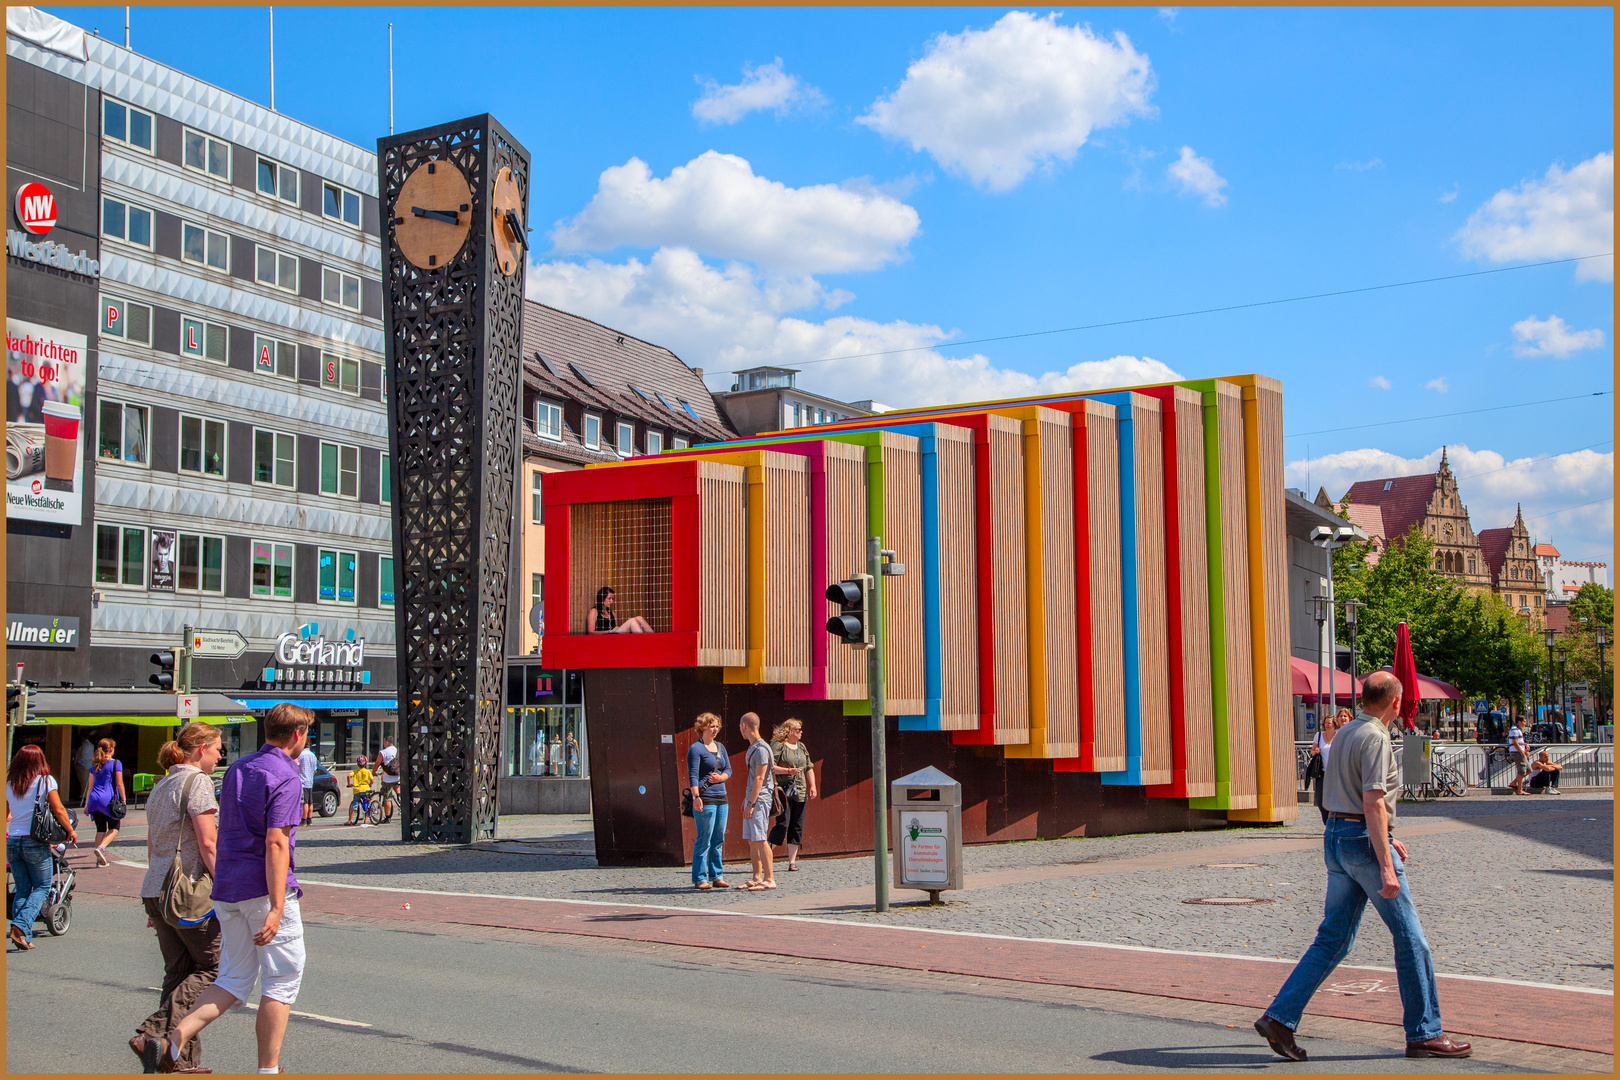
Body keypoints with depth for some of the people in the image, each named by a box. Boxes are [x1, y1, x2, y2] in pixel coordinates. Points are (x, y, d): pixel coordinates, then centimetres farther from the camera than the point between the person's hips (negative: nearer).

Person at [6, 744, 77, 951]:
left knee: (22, 889, 13)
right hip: (36, 842, -4)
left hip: (12, 842, 4)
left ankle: (23, 938, 9)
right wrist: (71, 831, 7)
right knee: (42, 887, 8)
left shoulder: (9, 785, 5)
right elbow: (58, 810, -7)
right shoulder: (46, 781, -6)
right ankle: (21, 926, -12)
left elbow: (5, 816, 14)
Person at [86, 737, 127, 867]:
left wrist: (87, 803, 18)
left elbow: (91, 785, 14)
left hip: (95, 799, 5)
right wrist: (123, 800, 1)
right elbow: (119, 784, -5)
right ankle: (101, 848, -17)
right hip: (109, 798, -5)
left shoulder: (94, 765, 13)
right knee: (114, 828, 7)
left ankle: (100, 859, 8)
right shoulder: (116, 763, -3)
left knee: (100, 829, 11)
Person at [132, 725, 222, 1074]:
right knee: (212, 966, 1)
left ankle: (182, 1059, 9)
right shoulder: (197, 782, -10)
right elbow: (208, 843, -17)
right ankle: (154, 1034, -9)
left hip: (156, 890, 9)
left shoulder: (160, 787, 17)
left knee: (178, 972, 10)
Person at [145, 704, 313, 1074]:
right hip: (264, 890, -8)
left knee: (234, 980, 13)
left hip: (227, 888, 8)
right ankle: (268, 1070, 6)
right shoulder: (285, 779, -12)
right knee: (282, 979, 4)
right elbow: (276, 843, -21)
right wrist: (276, 909, -24)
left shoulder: (238, 767, 13)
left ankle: (170, 1043, -3)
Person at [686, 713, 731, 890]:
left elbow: (728, 770, 17)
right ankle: (699, 879, -2)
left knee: (718, 840, 10)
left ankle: (716, 876, 17)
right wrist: (695, 797, -23)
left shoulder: (720, 747, 16)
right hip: (705, 799, -7)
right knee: (704, 840, -7)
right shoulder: (695, 748, -5)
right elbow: (693, 775, -12)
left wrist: (720, 777, -5)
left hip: (721, 798, 7)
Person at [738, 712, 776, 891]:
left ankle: (769, 879, -10)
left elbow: (759, 778, -18)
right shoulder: (752, 747, 17)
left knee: (760, 839, -11)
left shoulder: (761, 749, -14)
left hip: (760, 799, -10)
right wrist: (747, 799, 25)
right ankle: (757, 877, 16)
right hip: (753, 798, 10)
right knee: (751, 840, 10)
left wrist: (751, 804, -20)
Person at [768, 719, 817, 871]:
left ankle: (792, 861, 8)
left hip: (799, 792, 7)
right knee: (782, 824, -13)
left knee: (797, 827, 4)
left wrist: (812, 786, 10)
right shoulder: (777, 745, -4)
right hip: (783, 791, -7)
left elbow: (809, 768, 21)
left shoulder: (801, 747, 18)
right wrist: (788, 771, -18)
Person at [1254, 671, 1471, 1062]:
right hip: (1366, 842, -9)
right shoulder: (1375, 738, -14)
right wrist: (1386, 865, -24)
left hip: (1336, 838, 9)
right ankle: (1424, 1034, 9)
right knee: (1409, 938, 2)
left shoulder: (1344, 734, 15)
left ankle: (1279, 1018, 3)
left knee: (1333, 939, 10)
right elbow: (1373, 804, -22)